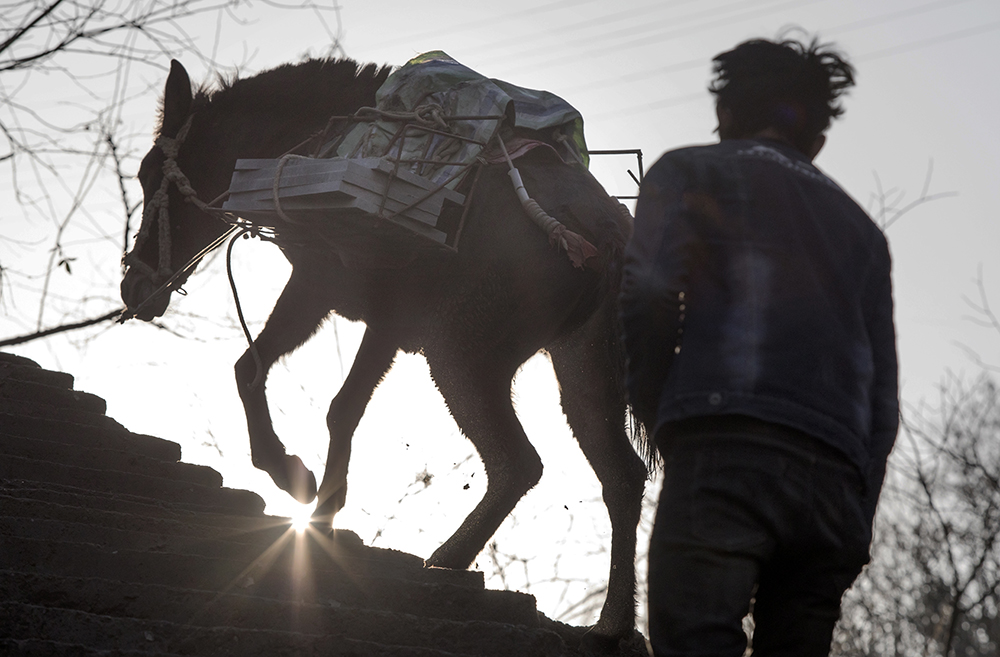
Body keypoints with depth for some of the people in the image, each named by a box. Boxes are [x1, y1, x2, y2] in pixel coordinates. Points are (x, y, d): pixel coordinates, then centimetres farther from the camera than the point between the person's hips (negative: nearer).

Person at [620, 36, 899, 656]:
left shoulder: (690, 172, 18)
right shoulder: (860, 227, 32)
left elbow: (650, 296, -2)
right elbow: (884, 393, 23)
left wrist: (660, 422, 10)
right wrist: (855, 523, 20)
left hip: (727, 449, -5)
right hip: (838, 482, 5)